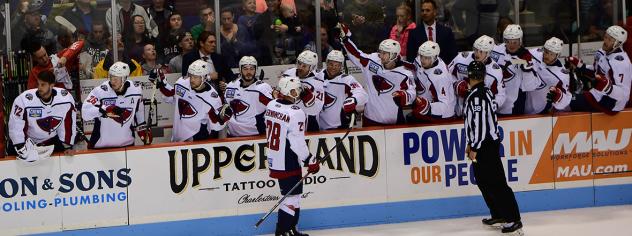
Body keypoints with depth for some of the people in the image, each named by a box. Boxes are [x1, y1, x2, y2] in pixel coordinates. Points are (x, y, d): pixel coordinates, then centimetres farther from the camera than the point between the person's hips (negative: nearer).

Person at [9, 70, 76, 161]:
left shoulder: (65, 98, -20)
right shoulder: (23, 100, -28)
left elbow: (69, 123, -11)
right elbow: (16, 126, -22)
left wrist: (68, 146, -7)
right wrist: (22, 148, -23)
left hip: (53, 139, 2)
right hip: (29, 142, -2)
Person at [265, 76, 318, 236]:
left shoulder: (271, 105, 3)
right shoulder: (295, 113, -21)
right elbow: (297, 142, -20)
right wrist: (310, 160, -11)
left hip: (273, 160, 9)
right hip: (288, 162, -9)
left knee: (290, 193, 20)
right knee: (293, 196, -2)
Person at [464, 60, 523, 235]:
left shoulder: (477, 96, -19)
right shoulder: (484, 92, 12)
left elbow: (480, 123, -23)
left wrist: (474, 148, -18)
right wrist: (470, 144, 24)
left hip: (486, 146, -10)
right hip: (484, 144, 10)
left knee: (496, 183, -10)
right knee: (483, 180, 17)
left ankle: (513, 220, -11)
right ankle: (498, 215, 25)